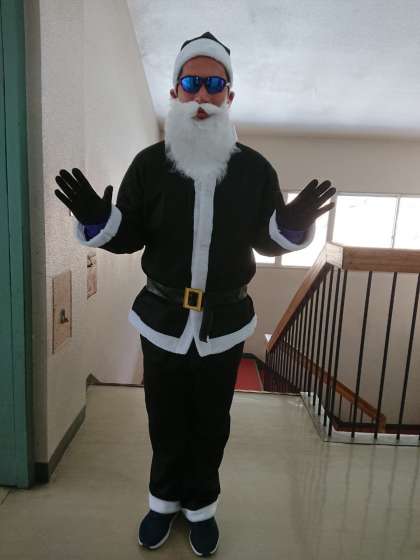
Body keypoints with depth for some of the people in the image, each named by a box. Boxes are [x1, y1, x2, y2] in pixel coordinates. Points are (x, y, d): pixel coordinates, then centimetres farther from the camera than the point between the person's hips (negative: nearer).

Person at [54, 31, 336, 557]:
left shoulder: (255, 168, -3)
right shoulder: (149, 163, -4)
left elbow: (267, 240, 1)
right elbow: (128, 237, -1)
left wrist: (295, 224, -19)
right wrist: (96, 220, -21)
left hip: (226, 321, 1)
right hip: (162, 318, 0)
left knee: (211, 422, 18)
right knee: (165, 419, 18)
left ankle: (201, 504, 44)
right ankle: (164, 498, 46)